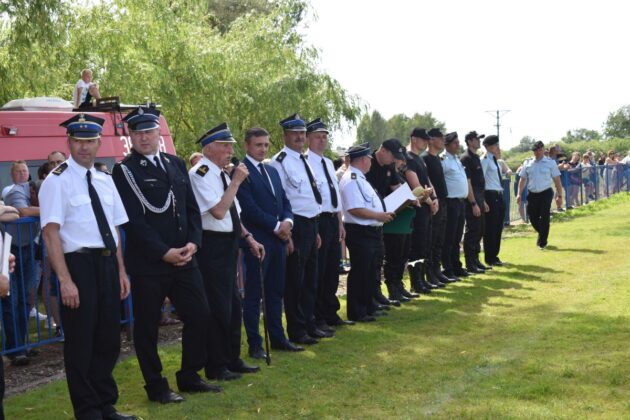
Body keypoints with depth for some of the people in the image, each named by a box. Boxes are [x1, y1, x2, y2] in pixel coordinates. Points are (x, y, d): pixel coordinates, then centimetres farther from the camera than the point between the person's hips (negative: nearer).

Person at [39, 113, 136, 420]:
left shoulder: (105, 181, 12)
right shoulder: (57, 181, -9)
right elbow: (51, 233, -15)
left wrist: (121, 271, 11)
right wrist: (65, 280, -22)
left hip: (108, 263, 7)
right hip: (79, 264, -7)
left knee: (109, 339, 15)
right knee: (81, 343, 3)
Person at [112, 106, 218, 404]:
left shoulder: (176, 164, 11)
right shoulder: (124, 170, -6)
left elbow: (192, 208, 12)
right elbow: (133, 220, -12)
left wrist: (193, 242, -5)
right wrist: (164, 252, -16)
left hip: (184, 257, 5)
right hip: (147, 263, -5)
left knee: (199, 316, 9)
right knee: (147, 326, 4)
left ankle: (189, 377, 25)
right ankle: (156, 387, 18)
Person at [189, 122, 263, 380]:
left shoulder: (221, 173, 12)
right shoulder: (200, 174, -15)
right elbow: (219, 212, -23)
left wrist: (249, 238, 12)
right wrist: (236, 181, -18)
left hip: (228, 244, 9)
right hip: (212, 245, -9)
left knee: (233, 303, 16)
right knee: (217, 306, -2)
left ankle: (232, 359, 28)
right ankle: (216, 367, 9)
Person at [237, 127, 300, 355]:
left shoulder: (272, 171, 17)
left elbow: (284, 201, 18)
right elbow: (249, 208, -15)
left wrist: (287, 221, -3)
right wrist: (276, 226, -13)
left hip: (278, 239, 8)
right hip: (257, 240, -8)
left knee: (275, 291, 13)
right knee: (254, 293, 0)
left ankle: (278, 338, 22)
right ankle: (255, 344, 7)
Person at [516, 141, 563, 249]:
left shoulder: (550, 163, -1)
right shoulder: (528, 163, 7)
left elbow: (557, 180, -1)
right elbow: (522, 179, 10)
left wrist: (559, 196, -6)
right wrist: (519, 194, 2)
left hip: (545, 193, -3)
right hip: (532, 194, 3)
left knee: (544, 218, -4)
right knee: (532, 217, 7)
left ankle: (542, 242, 7)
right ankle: (542, 235, 33)